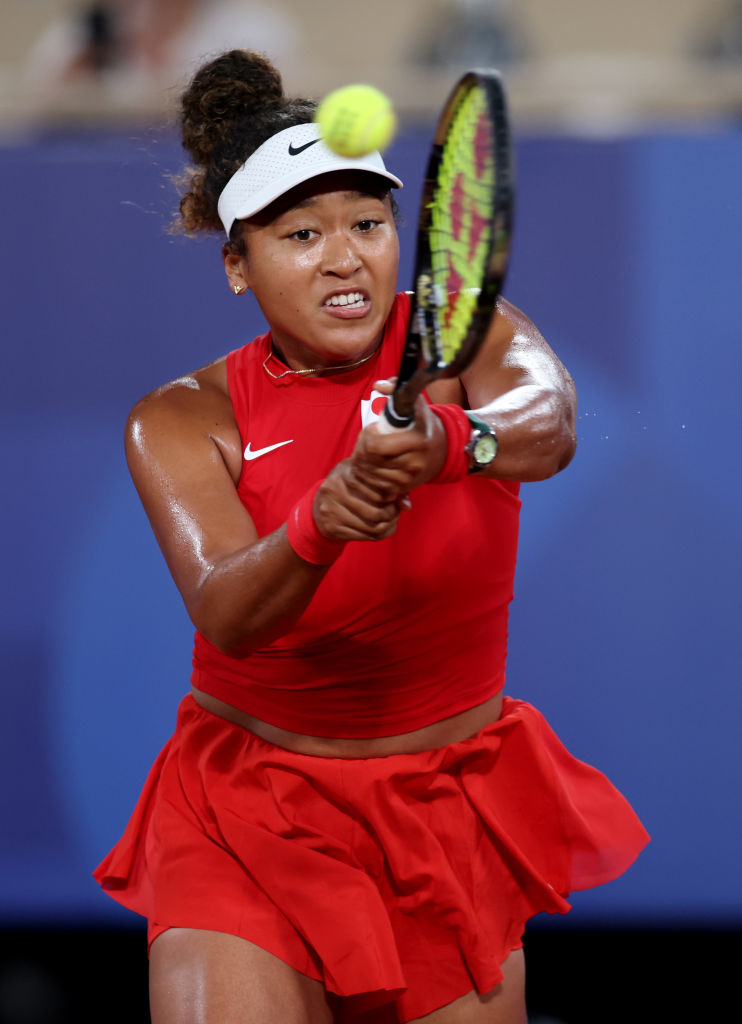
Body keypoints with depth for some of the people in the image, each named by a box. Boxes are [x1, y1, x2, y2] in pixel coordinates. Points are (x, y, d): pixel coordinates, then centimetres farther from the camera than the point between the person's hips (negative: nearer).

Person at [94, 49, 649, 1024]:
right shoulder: (183, 421, -7)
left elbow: (549, 423, -29)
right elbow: (224, 611, -24)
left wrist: (450, 442, -52)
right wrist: (320, 524, -46)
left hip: (456, 810, 2)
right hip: (247, 820, -2)